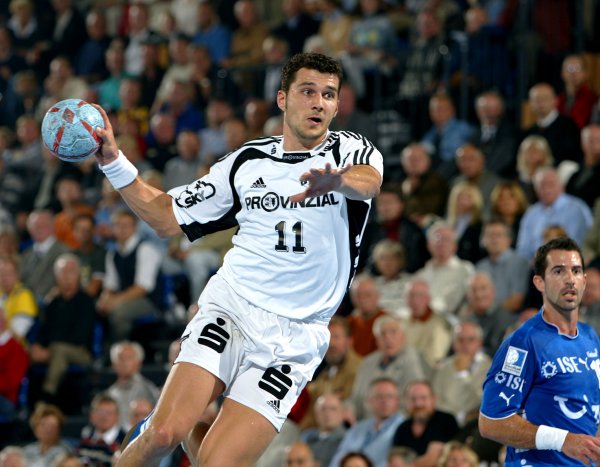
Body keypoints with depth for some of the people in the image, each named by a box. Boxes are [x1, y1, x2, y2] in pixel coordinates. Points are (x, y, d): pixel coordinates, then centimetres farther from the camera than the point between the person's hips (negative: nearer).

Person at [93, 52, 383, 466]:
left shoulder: (352, 151, 1)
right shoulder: (248, 162, 11)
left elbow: (369, 182, -25)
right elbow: (168, 218, 18)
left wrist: (337, 181, -49)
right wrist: (112, 161, 6)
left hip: (293, 339, -2)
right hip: (231, 308, 2)